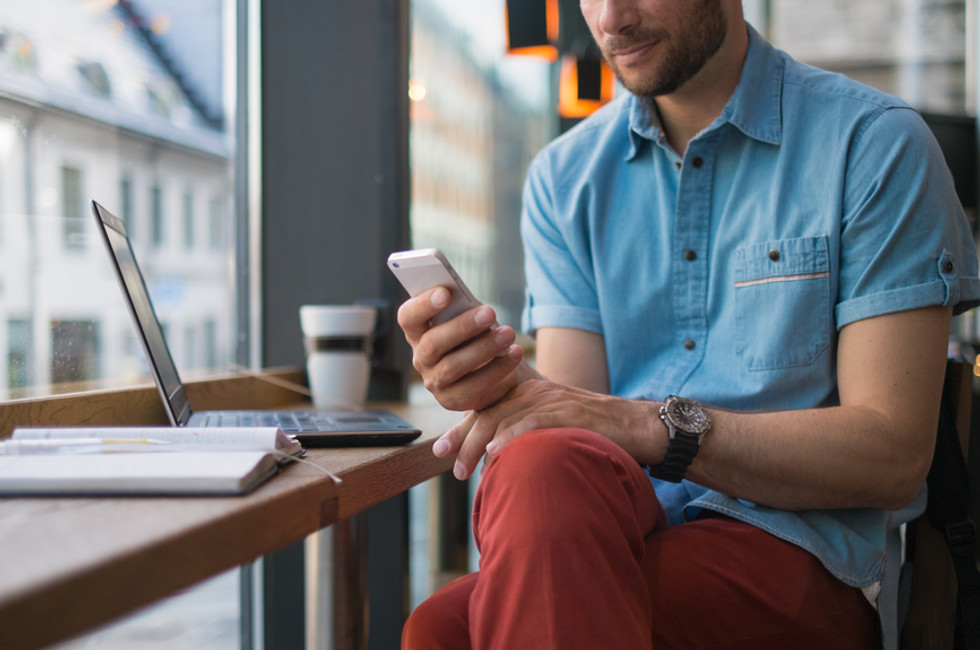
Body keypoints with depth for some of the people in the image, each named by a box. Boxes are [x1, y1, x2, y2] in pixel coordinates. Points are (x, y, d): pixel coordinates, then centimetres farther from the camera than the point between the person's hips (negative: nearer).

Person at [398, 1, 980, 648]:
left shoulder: (874, 144, -1)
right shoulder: (564, 176, 13)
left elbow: (894, 455, -9)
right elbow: (574, 433, 4)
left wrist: (652, 425, -20)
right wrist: (501, 387, -20)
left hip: (796, 553, -4)